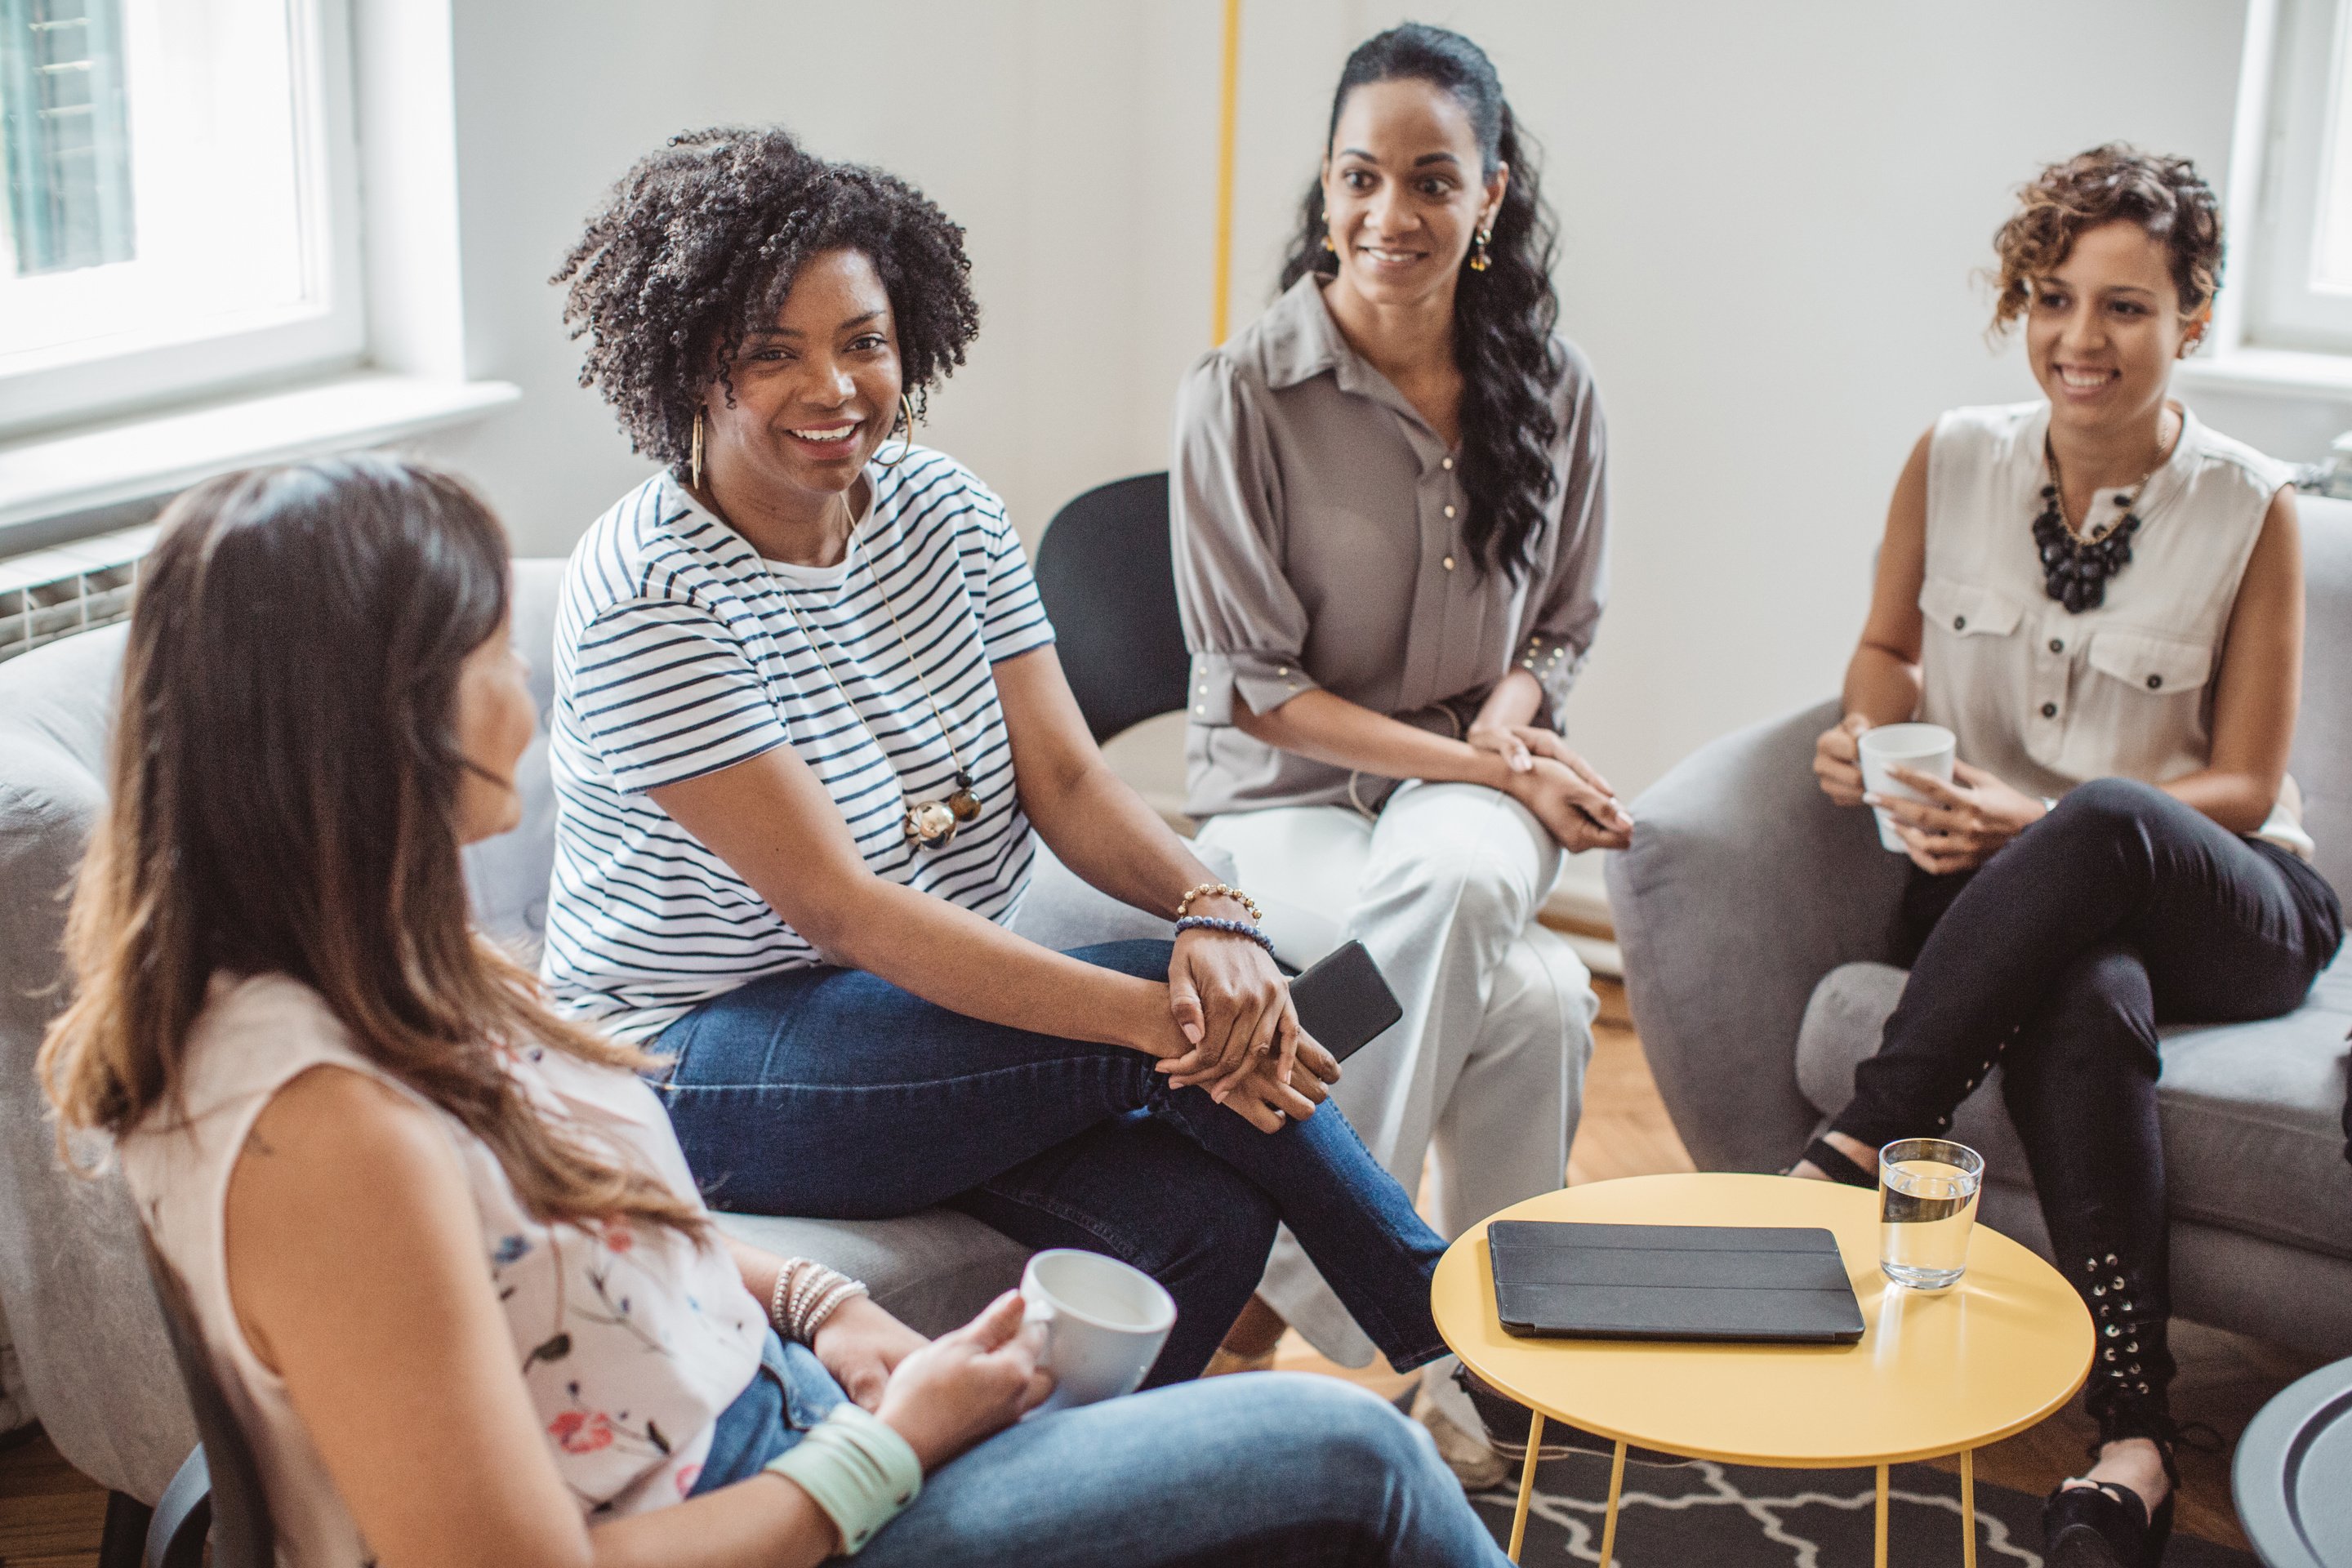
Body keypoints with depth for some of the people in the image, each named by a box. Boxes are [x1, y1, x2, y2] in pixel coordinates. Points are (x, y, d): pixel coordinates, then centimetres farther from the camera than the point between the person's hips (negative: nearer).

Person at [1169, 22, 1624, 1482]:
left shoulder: (1552, 384, 2)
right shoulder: (1243, 393, -11)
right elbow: (1254, 688, -9)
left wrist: (1514, 708, -9)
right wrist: (1482, 766, -15)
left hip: (1478, 784, 3)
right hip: (1287, 794, -3)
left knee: (1449, 882, -36)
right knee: (1532, 998, -33)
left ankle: (1287, 1284, -20)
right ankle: (1476, 1360, -13)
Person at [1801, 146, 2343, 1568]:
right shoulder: (1956, 460, 2)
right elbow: (1891, 647, 18)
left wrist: (2047, 820, -22)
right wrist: (1870, 732, -7)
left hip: (2223, 903, -1)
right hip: (2010, 888, 2)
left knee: (2104, 823, -39)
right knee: (2088, 1004, -37)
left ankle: (1861, 1145, -31)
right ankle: (2136, 1440, -37)